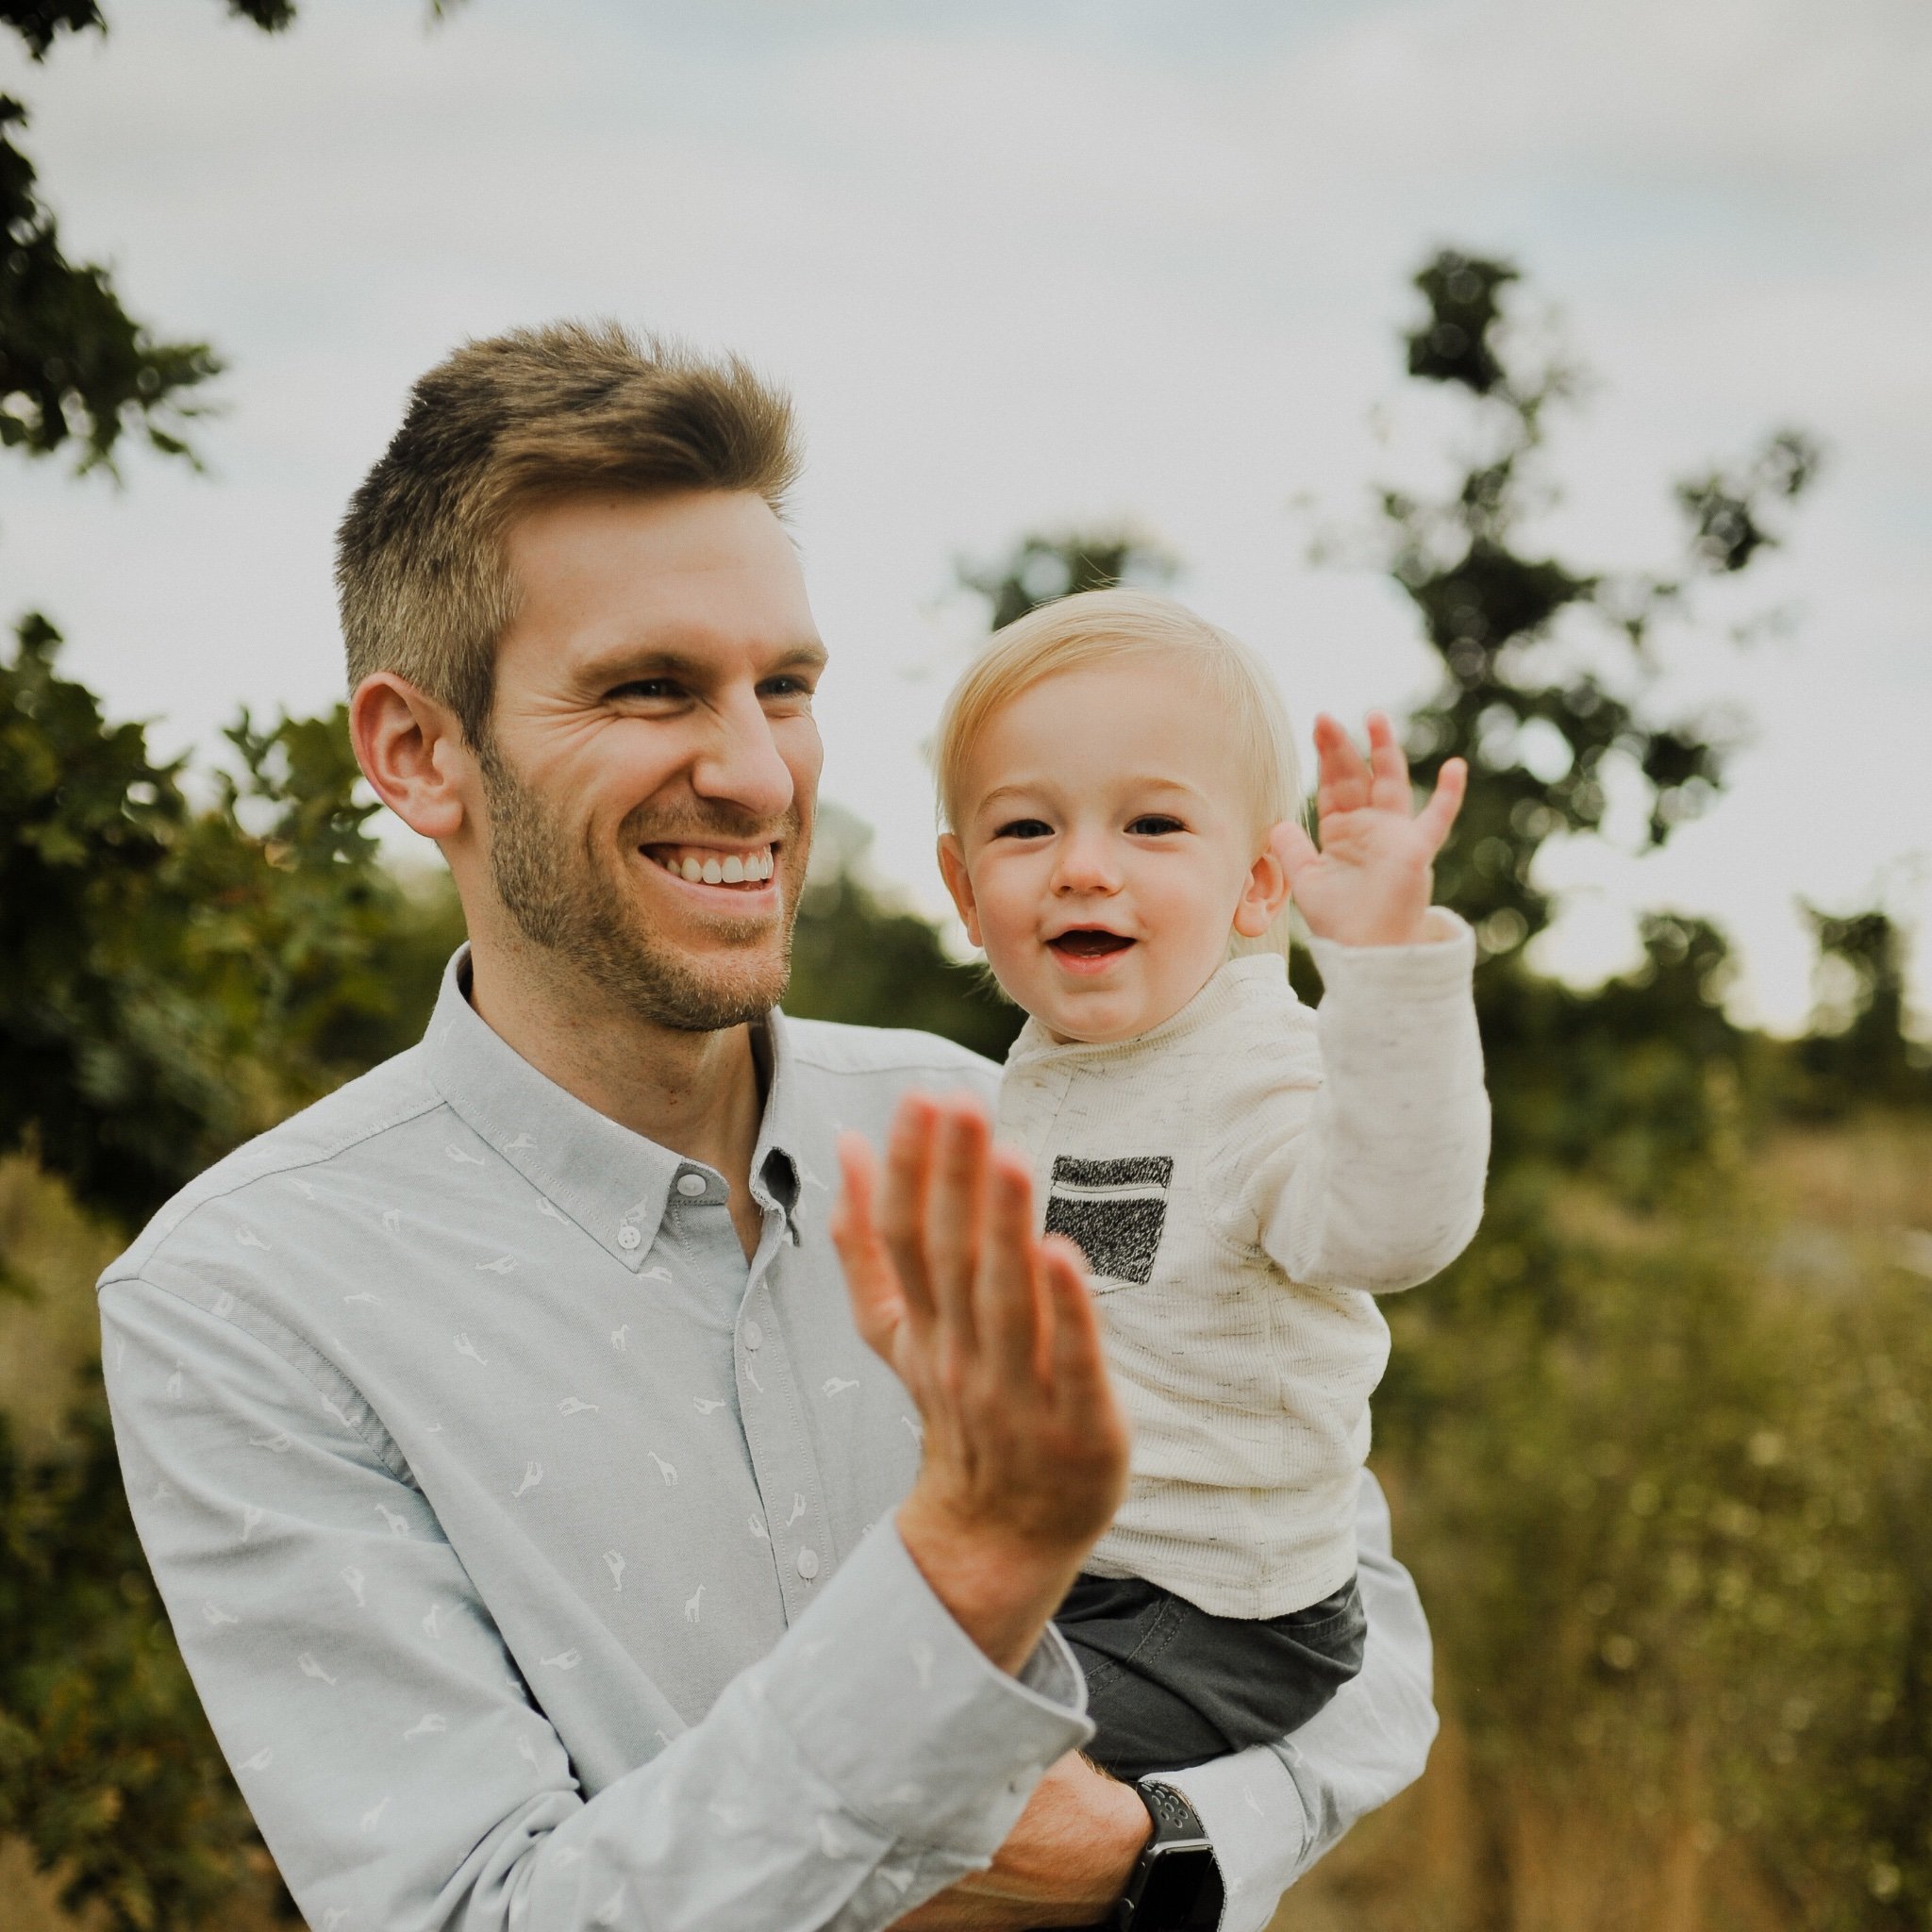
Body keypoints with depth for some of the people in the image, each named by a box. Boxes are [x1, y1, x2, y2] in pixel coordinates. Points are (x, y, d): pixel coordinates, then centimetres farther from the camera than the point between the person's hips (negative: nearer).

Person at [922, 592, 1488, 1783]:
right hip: (1044, 1584, 8)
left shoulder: (1262, 1068, -21)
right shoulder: (1042, 1069, 5)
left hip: (1218, 1636, -8)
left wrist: (1388, 953, -52)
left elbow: (1390, 1225, -44)